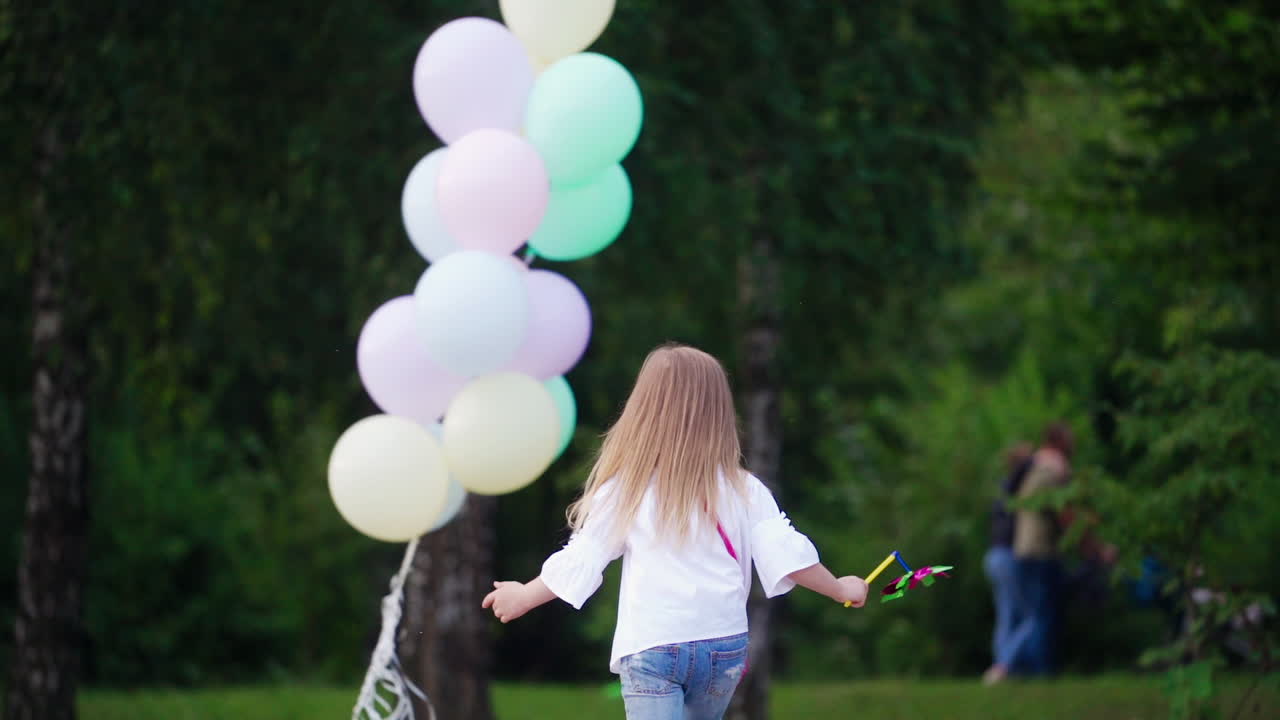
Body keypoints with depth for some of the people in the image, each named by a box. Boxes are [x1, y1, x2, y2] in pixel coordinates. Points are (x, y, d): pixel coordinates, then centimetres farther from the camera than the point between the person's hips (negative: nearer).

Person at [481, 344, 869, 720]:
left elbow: (579, 562, 1)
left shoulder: (625, 491, -6)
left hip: (651, 648, -3)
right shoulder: (744, 490, -1)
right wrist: (840, 589, 16)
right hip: (725, 646, 4)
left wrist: (524, 597, 19)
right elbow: (786, 554, -2)